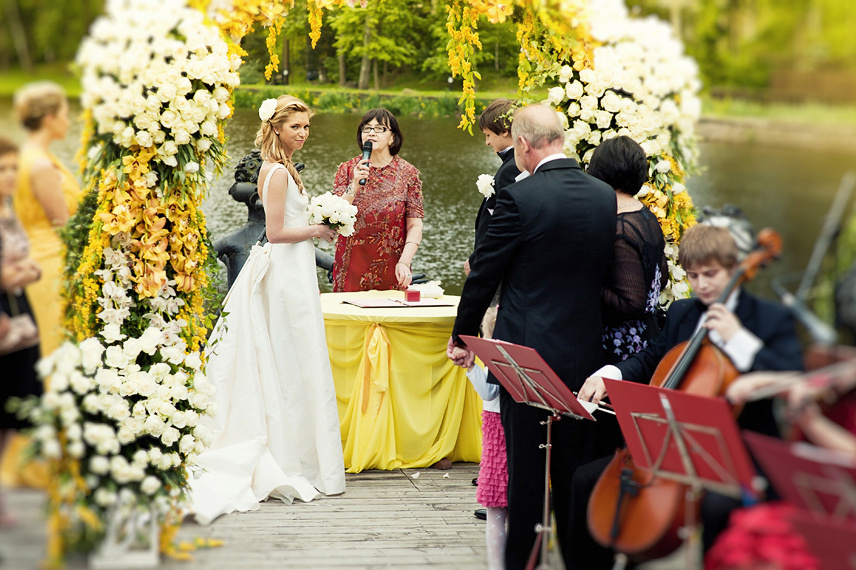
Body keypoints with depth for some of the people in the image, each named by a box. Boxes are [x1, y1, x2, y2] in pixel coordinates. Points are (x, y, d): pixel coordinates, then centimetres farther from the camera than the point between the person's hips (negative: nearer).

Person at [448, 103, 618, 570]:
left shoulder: (519, 197, -15)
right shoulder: (606, 197, 1)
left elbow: (484, 272, -7)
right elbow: (607, 274, 10)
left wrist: (464, 334, 6)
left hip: (526, 352, -4)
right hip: (585, 353, 5)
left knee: (525, 465, 5)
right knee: (578, 468, 13)